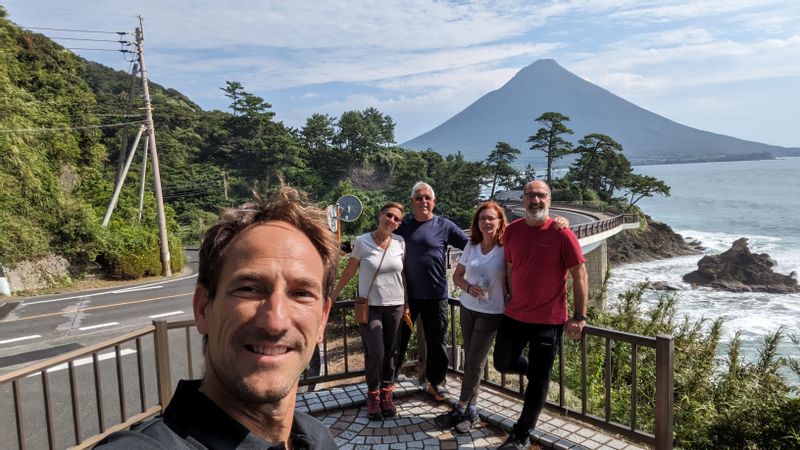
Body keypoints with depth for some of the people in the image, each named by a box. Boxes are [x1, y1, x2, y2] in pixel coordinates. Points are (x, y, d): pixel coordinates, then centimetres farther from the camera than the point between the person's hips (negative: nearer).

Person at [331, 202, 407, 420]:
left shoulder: (400, 243, 0)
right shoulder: (362, 242, -8)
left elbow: (403, 273, 7)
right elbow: (349, 270, 1)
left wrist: (407, 303, 8)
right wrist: (333, 294, 4)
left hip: (395, 306, 3)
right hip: (369, 306, -2)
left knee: (390, 352, 9)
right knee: (375, 353, -3)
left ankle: (387, 394, 26)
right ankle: (373, 396, 18)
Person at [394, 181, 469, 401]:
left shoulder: (444, 226, -2)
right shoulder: (402, 225, 3)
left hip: (435, 295, -1)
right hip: (406, 294, 1)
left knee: (436, 341, 12)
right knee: (398, 340, 11)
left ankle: (436, 383, 32)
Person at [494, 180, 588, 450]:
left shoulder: (561, 233, -13)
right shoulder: (512, 230, 0)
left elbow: (579, 276, -10)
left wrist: (579, 317, -12)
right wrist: (514, 302, 13)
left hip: (548, 320, -4)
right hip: (514, 315, 4)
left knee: (538, 381, 6)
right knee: (502, 364, 15)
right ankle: (537, 370, 45)